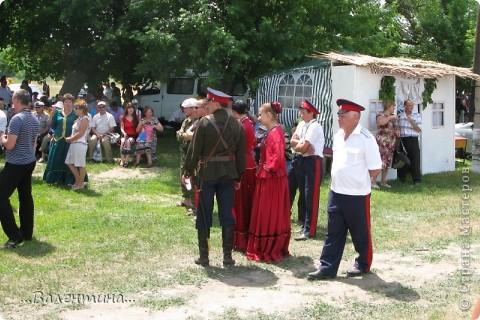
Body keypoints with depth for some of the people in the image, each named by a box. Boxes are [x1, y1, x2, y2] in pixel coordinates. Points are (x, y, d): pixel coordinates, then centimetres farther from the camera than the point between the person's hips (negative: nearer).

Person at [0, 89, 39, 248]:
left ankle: (15, 236, -10)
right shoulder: (34, 119, 10)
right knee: (26, 196, 13)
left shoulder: (17, 119, -19)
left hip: (16, 164, -9)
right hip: (30, 162, 9)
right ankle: (27, 233, 18)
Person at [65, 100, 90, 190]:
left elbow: (80, 133, -17)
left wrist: (70, 139, -10)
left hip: (80, 144, -10)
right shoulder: (78, 119, 16)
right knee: (70, 163, 12)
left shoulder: (84, 119, -11)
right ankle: (77, 181, 22)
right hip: (74, 143, 10)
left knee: (81, 164, -2)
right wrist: (70, 138, 4)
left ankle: (81, 183, 6)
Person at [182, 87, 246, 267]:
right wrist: (239, 176, 12)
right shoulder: (237, 125, 2)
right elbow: (241, 153, 5)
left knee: (204, 216, 6)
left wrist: (188, 172, 1)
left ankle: (204, 256, 10)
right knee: (227, 215, 9)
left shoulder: (204, 122, -10)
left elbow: (194, 150, -9)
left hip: (207, 173, -3)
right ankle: (227, 256, 11)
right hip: (228, 174, 3)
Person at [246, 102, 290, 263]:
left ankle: (270, 252, 9)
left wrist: (269, 167, -17)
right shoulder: (272, 131, 13)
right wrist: (264, 167, 7)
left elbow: (279, 155, -30)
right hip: (268, 179, 10)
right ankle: (269, 248, 25)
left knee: (270, 215, 0)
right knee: (266, 215, 16)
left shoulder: (276, 132, -19)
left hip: (272, 179, -10)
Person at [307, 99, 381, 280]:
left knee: (360, 233, 10)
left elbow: (375, 169, -11)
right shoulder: (338, 135, 8)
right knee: (333, 232, 10)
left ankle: (363, 265, 30)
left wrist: (357, 180, -1)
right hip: (335, 192, 7)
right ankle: (327, 268, 16)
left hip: (357, 195, -6)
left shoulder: (366, 138, -15)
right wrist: (343, 179, 12)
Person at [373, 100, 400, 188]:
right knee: (380, 161, -13)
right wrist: (390, 117, -22)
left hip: (392, 143, 8)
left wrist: (398, 131, 7)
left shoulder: (393, 116, 17)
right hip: (382, 142, -8)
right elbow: (380, 122, -29)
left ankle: (383, 181, 15)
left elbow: (396, 126, 28)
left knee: (388, 162, 8)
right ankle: (373, 181, -9)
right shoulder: (381, 115, -6)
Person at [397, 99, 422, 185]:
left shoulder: (416, 115, 4)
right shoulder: (399, 115, 9)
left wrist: (411, 121, -12)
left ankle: (417, 179, -2)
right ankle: (402, 178, 21)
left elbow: (419, 129, -2)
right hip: (402, 139, 2)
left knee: (415, 159, -6)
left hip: (412, 140, -2)